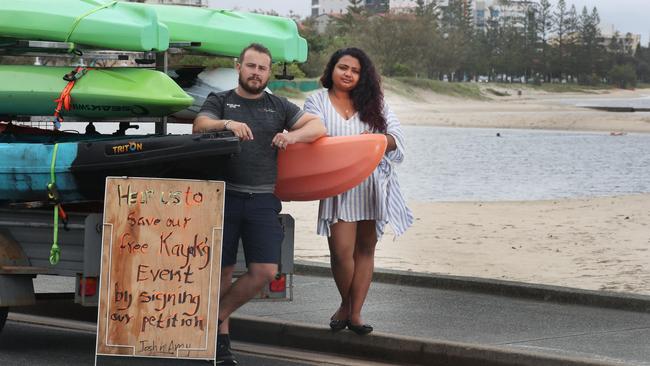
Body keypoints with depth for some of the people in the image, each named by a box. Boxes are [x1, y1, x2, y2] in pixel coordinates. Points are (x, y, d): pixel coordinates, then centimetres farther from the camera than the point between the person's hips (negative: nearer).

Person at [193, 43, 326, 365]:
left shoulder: (279, 107, 16)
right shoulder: (220, 101, 10)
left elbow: (318, 127, 10)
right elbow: (199, 126, -8)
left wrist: (293, 135, -11)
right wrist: (227, 124, -29)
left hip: (262, 200, 2)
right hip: (224, 196, -2)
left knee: (265, 271, -10)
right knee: (222, 270, 1)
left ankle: (214, 315, 7)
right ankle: (221, 338, 14)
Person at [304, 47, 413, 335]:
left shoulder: (373, 104, 11)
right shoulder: (317, 101, 5)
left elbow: (396, 138, 5)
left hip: (372, 186, 3)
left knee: (365, 249, 4)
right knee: (341, 250, -12)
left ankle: (355, 313, 10)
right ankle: (345, 305, 13)